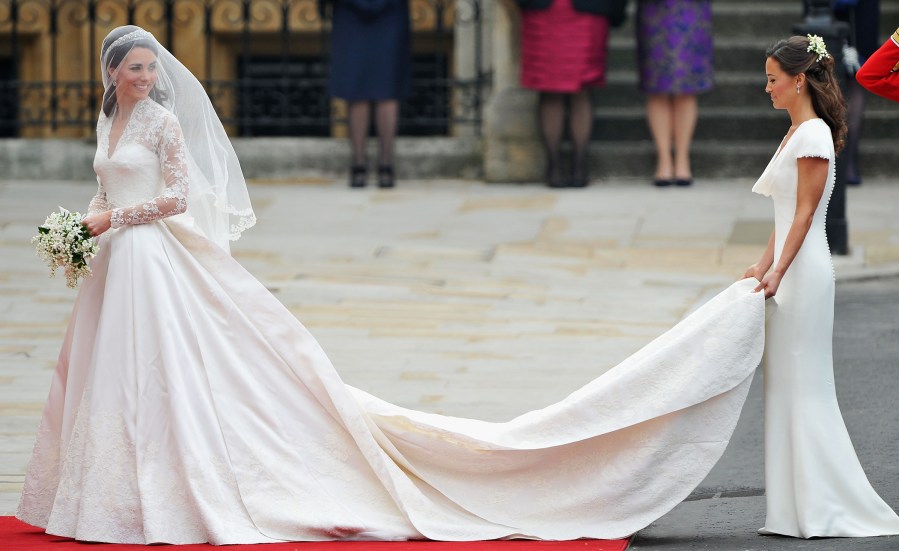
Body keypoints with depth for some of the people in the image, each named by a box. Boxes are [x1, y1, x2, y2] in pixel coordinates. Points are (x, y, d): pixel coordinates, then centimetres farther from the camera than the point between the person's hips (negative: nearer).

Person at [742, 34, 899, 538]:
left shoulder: (814, 134, -13)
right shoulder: (797, 132, 16)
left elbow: (804, 214, -17)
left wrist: (778, 271, -21)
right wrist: (765, 266, 14)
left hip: (804, 269, -10)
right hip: (792, 268, 10)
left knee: (803, 384, -7)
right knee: (789, 384, 9)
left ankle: (819, 510, -4)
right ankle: (800, 510, 11)